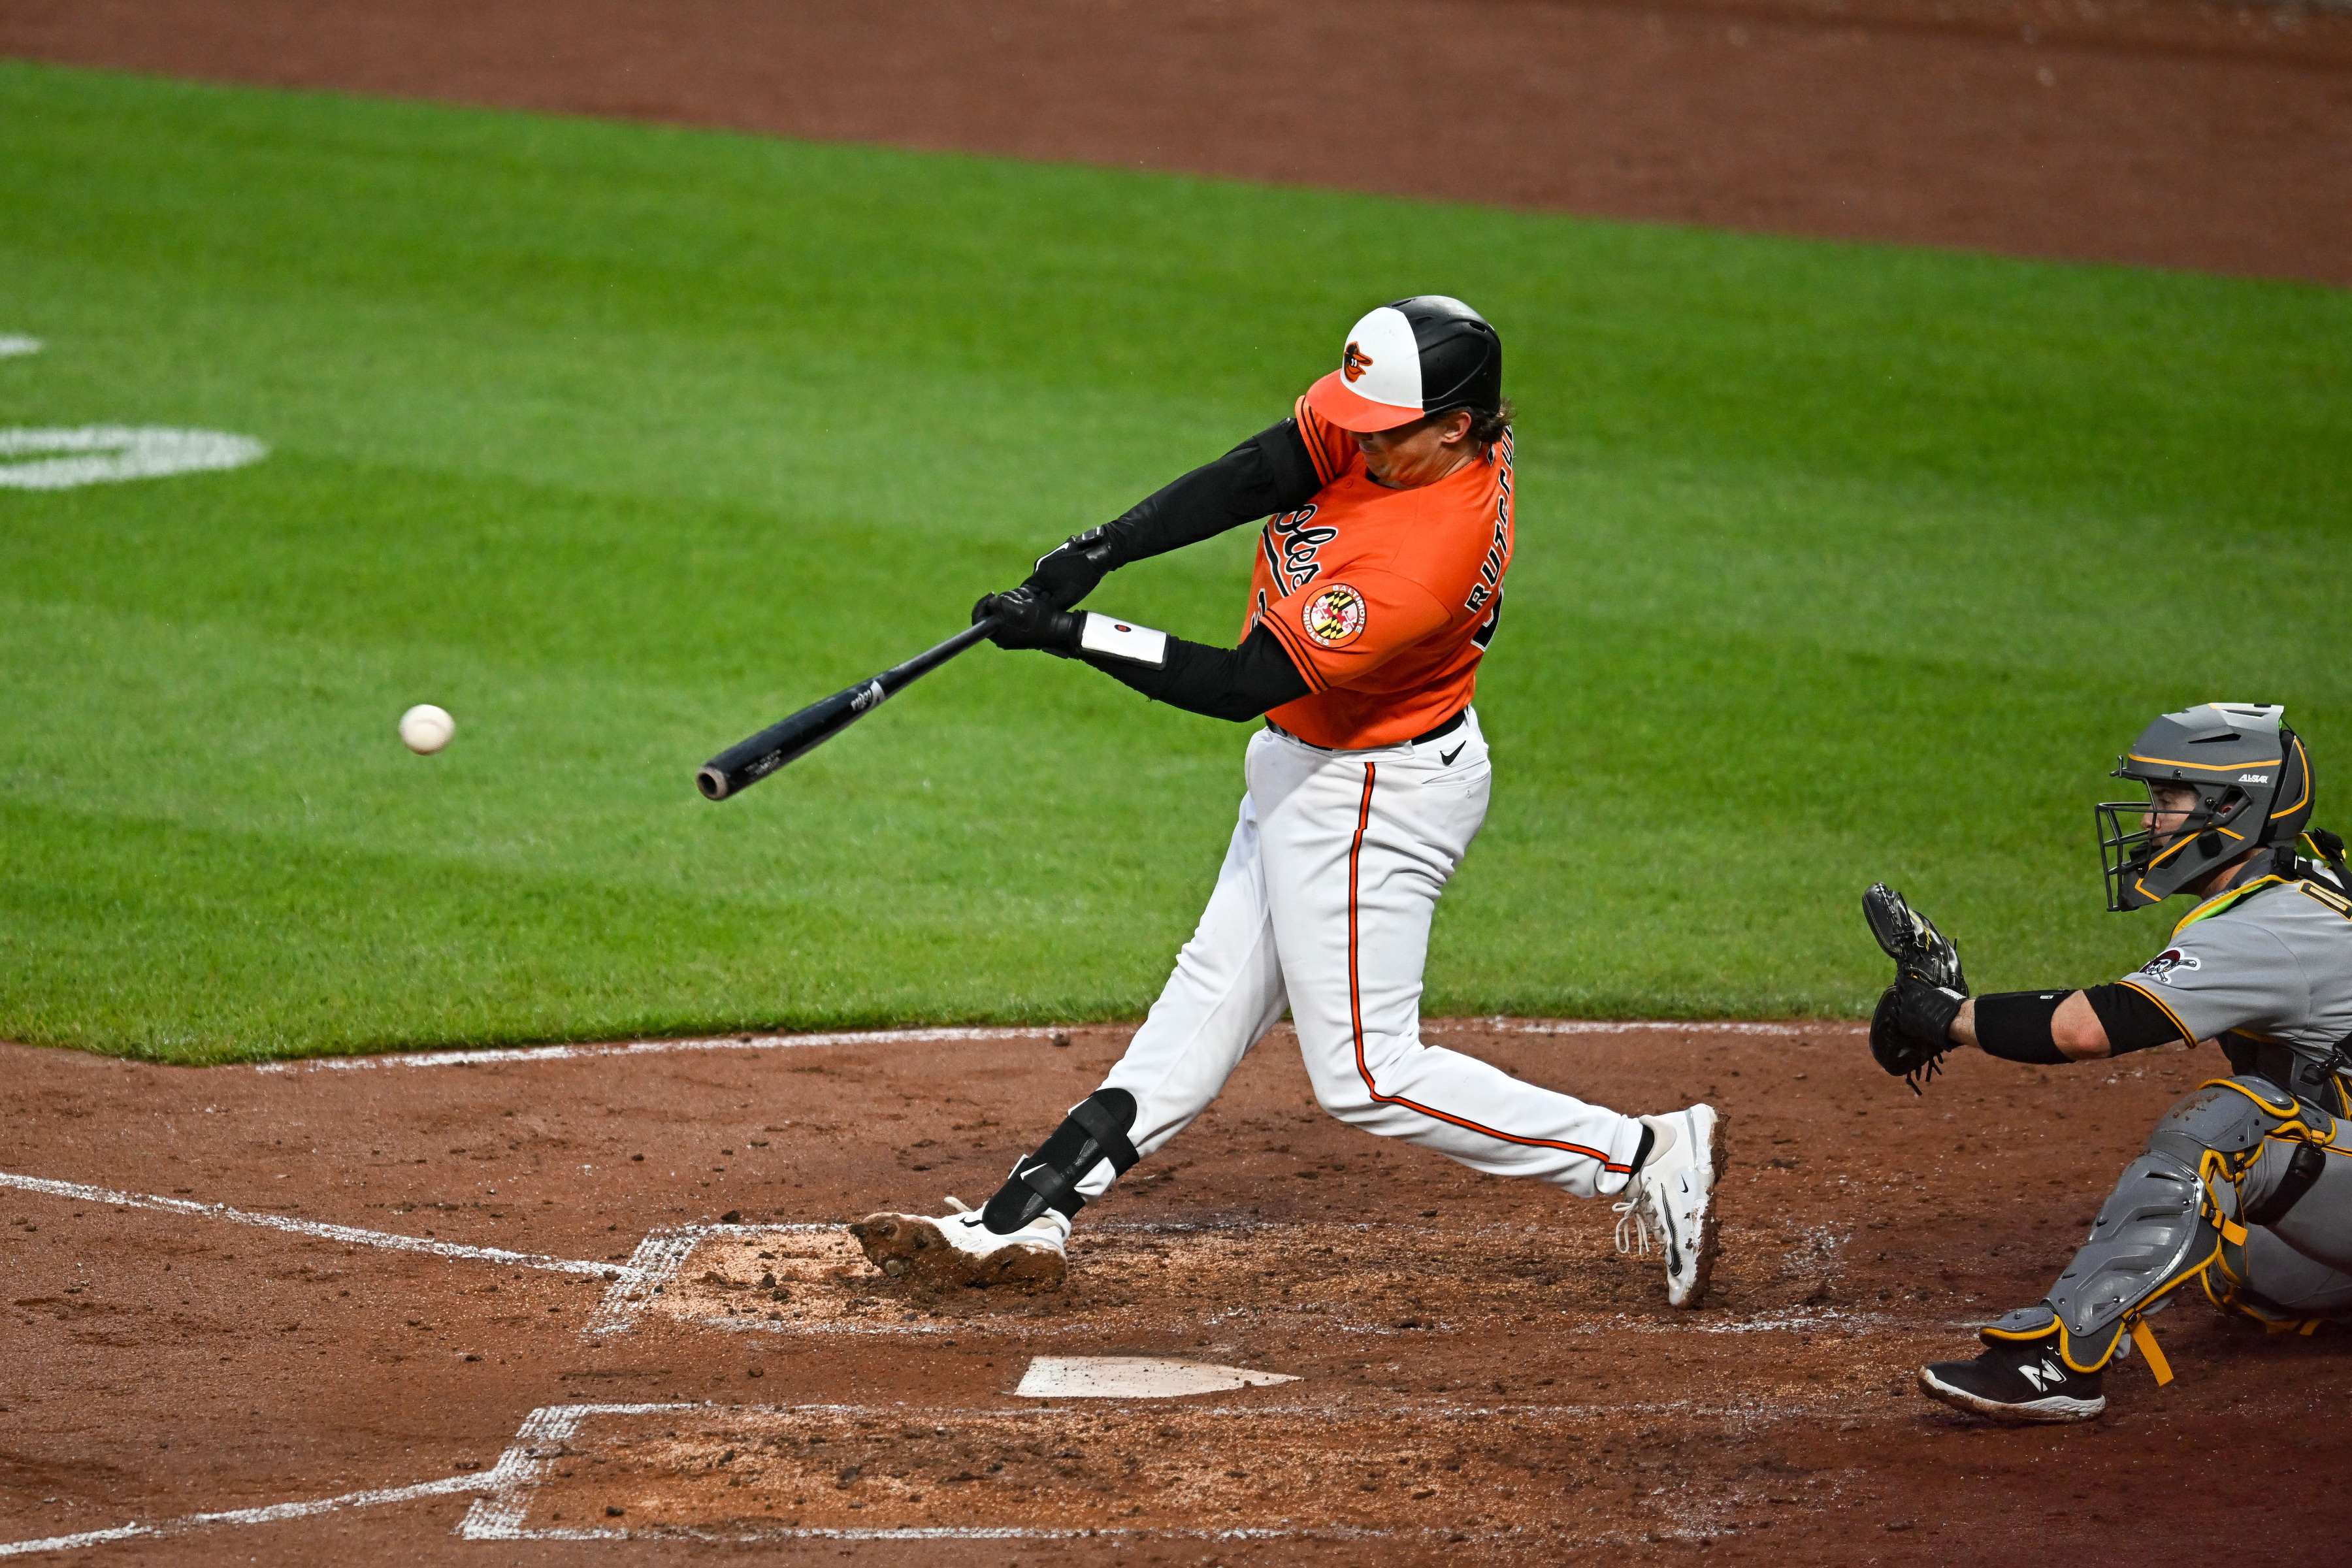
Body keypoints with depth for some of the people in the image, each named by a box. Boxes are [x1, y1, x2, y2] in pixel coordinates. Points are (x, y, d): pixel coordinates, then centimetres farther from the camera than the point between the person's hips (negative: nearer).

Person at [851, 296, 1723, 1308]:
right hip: (1309, 765, 10)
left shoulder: (1430, 561, -35)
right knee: (1214, 994, 14)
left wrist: (1071, 636, -26)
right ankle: (1024, 1222, 20)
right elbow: (1256, 476, -12)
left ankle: (1649, 1157, 0)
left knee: (1366, 1077, -3)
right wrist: (1097, 552, -23)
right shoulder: (1398, 426, -12)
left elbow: (1239, 685, -30)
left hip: (1370, 802, -10)